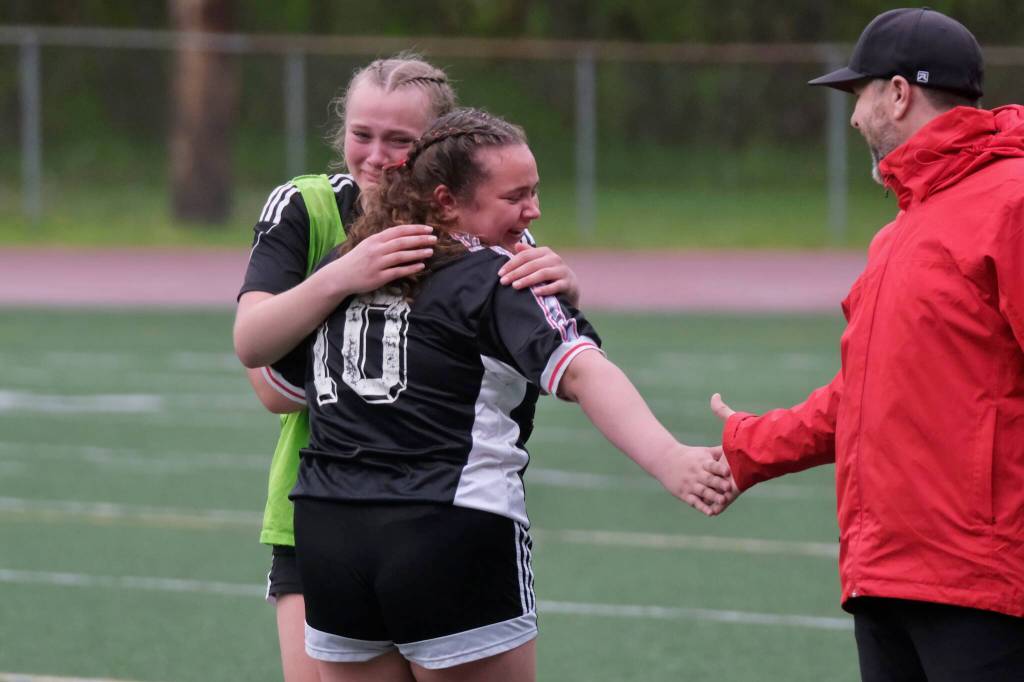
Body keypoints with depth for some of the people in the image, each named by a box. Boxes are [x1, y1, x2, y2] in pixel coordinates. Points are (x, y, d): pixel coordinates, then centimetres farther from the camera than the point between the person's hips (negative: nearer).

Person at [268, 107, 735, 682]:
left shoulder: (338, 268, 11)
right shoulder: (498, 282, -7)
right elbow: (582, 373, -23)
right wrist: (669, 460, -37)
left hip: (327, 533, 6)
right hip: (452, 542, -5)